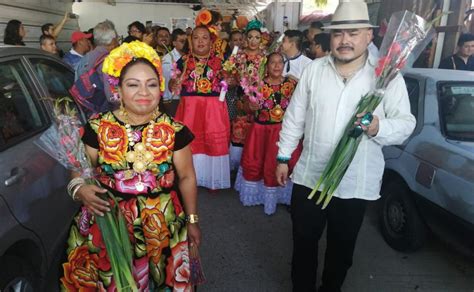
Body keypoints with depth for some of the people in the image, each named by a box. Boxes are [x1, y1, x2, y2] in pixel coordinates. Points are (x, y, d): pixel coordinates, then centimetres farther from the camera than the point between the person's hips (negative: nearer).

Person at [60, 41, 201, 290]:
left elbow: (186, 177, 1)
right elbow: (78, 170, 6)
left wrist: (192, 220, 5)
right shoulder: (98, 127, -6)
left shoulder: (174, 131, -8)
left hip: (161, 226, 0)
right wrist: (80, 189, -16)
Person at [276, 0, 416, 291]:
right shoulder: (314, 69, 0)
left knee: (342, 247, 19)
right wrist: (283, 157, 7)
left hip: (356, 183, -1)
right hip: (309, 176, 2)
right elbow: (294, 117, 5)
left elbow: (406, 123, -6)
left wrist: (379, 127, -27)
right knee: (304, 242, 16)